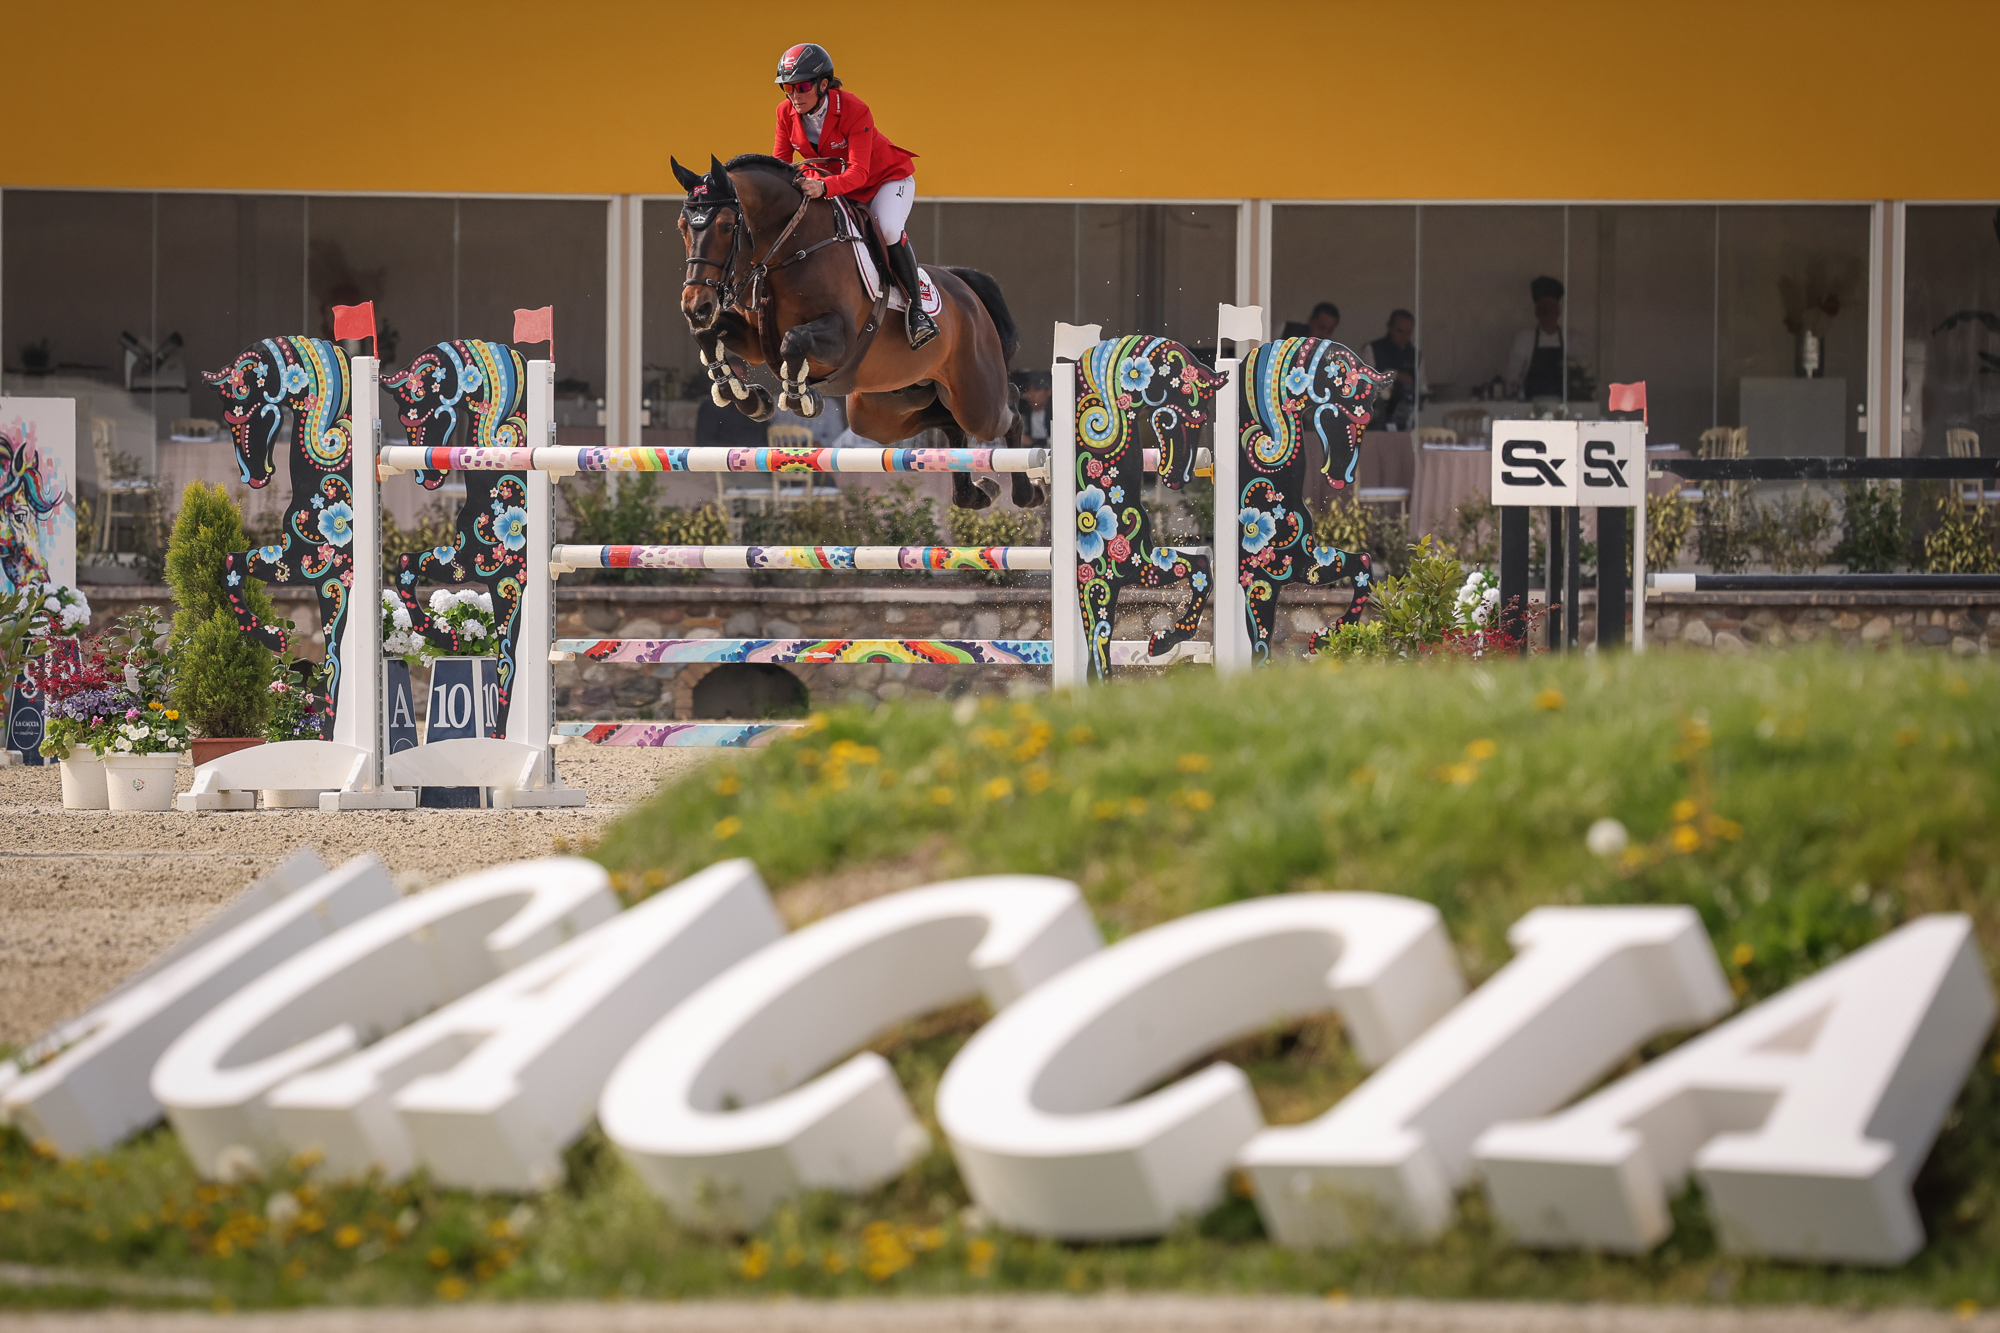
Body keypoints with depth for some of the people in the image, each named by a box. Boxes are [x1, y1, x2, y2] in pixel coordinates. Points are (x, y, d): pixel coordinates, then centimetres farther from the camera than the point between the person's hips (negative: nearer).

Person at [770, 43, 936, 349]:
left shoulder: (854, 111, -31)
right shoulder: (787, 112, -14)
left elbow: (858, 172, -37)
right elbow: (780, 162, -7)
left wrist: (824, 187, -57)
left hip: (886, 178, -6)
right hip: (829, 180, 6)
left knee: (888, 229, -33)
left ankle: (915, 309, -22)